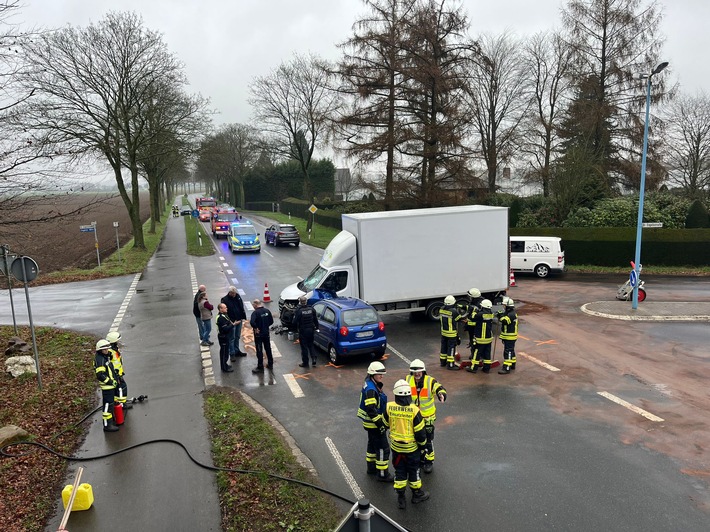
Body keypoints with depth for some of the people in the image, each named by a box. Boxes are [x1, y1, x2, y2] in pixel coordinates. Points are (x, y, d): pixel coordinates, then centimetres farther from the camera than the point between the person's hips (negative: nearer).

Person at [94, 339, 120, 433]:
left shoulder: (105, 357, 11)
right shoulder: (99, 360, -22)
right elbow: (100, 375, -27)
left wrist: (115, 379, 19)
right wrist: (111, 382, -21)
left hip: (111, 385, 10)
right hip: (106, 386, -10)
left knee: (110, 403, 20)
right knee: (107, 405, -5)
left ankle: (111, 421, 33)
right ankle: (107, 425, 1)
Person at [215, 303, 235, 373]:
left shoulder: (224, 315, 8)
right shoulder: (221, 318, -25)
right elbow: (225, 329, -28)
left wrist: (232, 323, 2)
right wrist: (233, 325, -22)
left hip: (226, 337, 10)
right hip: (223, 337, -10)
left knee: (225, 351, 21)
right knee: (224, 352, 1)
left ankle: (224, 365, 35)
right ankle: (225, 368, 11)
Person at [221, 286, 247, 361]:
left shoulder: (238, 296, 2)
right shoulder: (225, 300, -16)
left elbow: (242, 307, 11)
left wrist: (243, 317, 7)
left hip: (239, 320, 6)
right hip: (232, 322, -6)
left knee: (237, 337, 18)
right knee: (232, 338, 3)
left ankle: (237, 351, 31)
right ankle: (232, 354, 11)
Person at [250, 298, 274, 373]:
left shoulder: (255, 312, -19)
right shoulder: (267, 311, -2)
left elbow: (252, 322, -34)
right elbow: (271, 321, 4)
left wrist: (256, 328, -20)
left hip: (258, 334, -6)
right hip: (266, 333, 6)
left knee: (259, 351, 4)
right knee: (268, 349, 18)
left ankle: (260, 368, 11)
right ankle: (270, 364, 30)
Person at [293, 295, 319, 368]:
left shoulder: (298, 310, -19)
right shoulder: (311, 309, -4)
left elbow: (295, 322, -17)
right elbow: (315, 319, 2)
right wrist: (316, 327, 16)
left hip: (302, 331, -4)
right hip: (311, 330, 4)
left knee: (304, 347, 7)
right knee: (311, 345, 20)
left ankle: (305, 363, 15)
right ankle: (314, 359, 9)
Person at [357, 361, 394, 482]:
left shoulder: (371, 384, 6)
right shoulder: (371, 389, -26)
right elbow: (371, 410, -29)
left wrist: (381, 421, 23)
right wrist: (380, 424, -24)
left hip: (371, 423, 10)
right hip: (374, 424, -10)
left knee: (372, 444, 24)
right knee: (383, 448, -1)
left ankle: (371, 467, 40)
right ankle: (382, 474, 10)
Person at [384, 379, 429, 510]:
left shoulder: (389, 407, -16)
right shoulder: (414, 410, -24)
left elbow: (385, 423, 2)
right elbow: (420, 431, -15)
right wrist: (422, 443, 3)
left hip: (396, 446, 2)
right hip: (412, 447, -2)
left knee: (399, 471, 17)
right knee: (413, 471, 18)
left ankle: (401, 498, 25)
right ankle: (417, 494, 36)